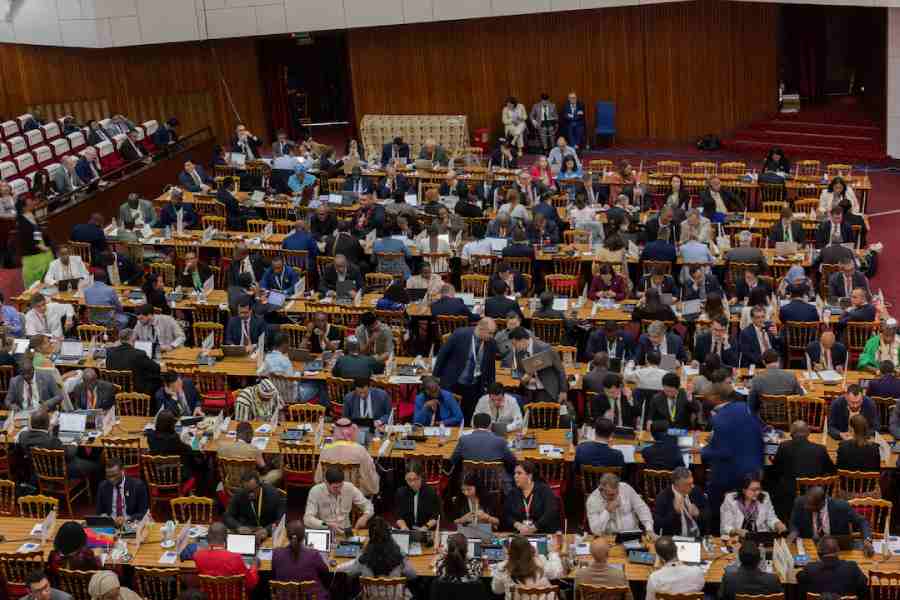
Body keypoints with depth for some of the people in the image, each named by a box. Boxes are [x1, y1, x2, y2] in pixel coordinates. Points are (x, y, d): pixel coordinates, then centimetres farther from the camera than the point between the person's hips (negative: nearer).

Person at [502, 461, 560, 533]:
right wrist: (518, 525, -12)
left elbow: (550, 513, -10)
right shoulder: (512, 493, 13)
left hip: (544, 534, -3)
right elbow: (506, 515, 7)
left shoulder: (544, 490, 2)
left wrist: (533, 528, -18)